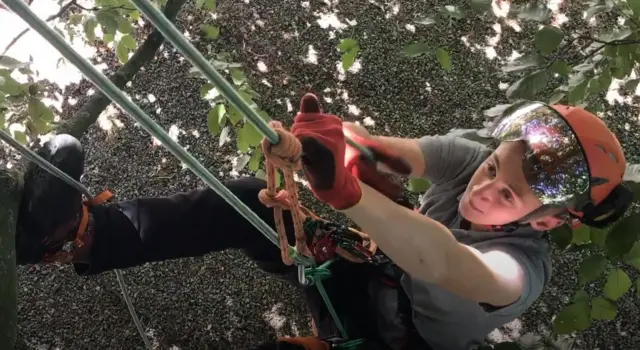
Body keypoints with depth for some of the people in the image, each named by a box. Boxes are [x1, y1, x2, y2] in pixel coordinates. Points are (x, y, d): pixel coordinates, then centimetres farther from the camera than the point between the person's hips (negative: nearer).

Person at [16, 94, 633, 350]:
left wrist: (343, 188, -72)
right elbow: (381, 148, -32)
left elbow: (438, 262, -54)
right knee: (256, 201, -24)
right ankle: (85, 234, -33)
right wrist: (330, 138, -56)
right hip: (367, 275, 4)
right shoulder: (471, 158, -14)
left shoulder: (524, 267, -30)